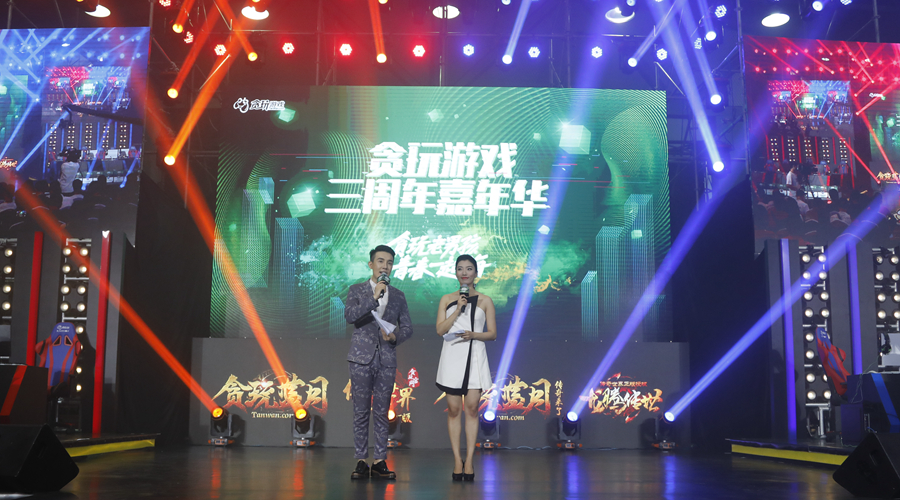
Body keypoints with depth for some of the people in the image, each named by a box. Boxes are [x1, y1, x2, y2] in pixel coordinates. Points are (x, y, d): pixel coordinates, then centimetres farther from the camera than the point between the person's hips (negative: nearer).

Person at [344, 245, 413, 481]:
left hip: (386, 360, 2)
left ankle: (379, 462, 9)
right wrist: (374, 297, -16)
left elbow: (407, 327, 10)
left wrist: (395, 337, -10)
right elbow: (349, 316, -11)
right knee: (361, 412, 1)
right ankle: (361, 462, 6)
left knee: (382, 413, 4)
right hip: (362, 358, -2)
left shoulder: (398, 296, 12)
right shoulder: (357, 290, 6)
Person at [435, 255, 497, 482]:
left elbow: (493, 333, 5)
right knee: (453, 408, 0)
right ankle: (457, 460, 7)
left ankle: (469, 460, 1)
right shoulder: (447, 299, 11)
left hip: (475, 356, -1)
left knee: (472, 407, -5)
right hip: (452, 356, 1)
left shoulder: (485, 300, 8)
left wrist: (473, 335, -13)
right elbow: (440, 329, 1)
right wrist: (458, 309, -8)